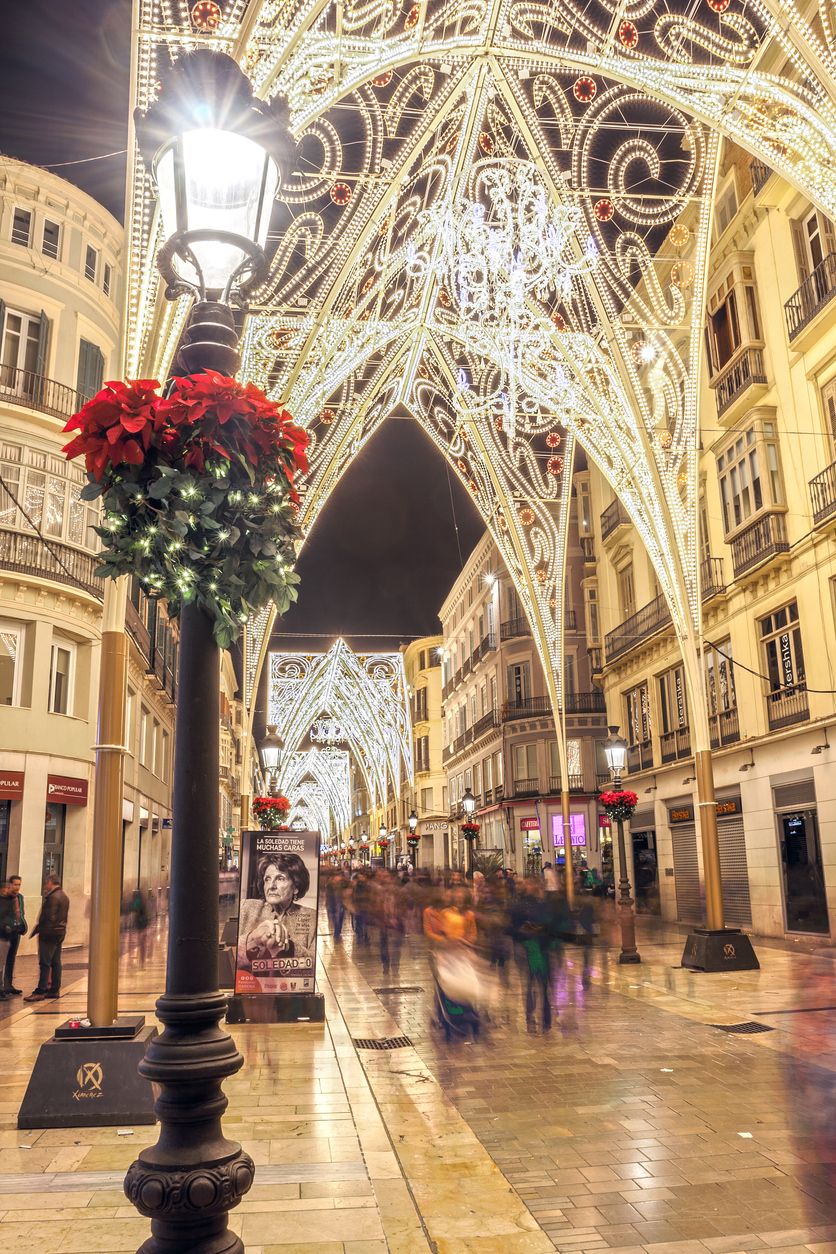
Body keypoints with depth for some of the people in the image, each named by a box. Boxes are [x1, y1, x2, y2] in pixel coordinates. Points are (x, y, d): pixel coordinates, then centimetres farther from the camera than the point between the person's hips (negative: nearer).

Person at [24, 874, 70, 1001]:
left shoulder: (53, 897, -15)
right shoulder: (64, 896, 14)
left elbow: (49, 917, -20)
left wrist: (38, 929, -13)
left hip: (50, 933, -9)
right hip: (60, 932, 9)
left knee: (45, 963, -7)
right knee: (56, 962, 11)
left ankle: (41, 991, -6)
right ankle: (55, 990, 14)